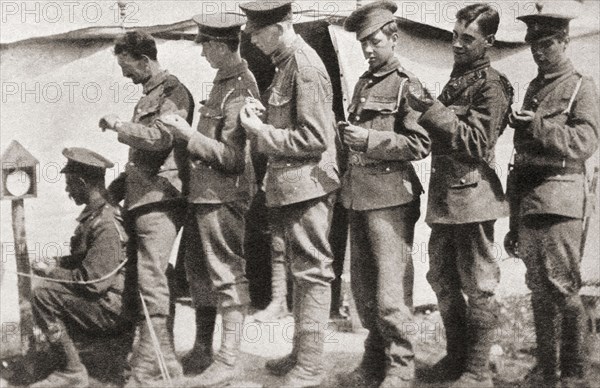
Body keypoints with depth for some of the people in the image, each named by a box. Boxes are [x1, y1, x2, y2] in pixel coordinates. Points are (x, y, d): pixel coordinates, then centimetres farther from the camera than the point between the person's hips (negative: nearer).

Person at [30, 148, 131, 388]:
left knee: (43, 295, -20)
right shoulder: (93, 215, 11)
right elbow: (83, 260, 22)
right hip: (106, 301, 11)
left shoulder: (107, 224, -21)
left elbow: (94, 282, -25)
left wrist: (50, 273, -12)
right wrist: (55, 264, 5)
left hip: (114, 309, -11)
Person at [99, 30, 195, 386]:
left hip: (160, 199, -10)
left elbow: (159, 137, -22)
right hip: (144, 199, 10)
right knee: (158, 281, 12)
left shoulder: (173, 93, -6)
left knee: (152, 283, -10)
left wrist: (117, 125, -9)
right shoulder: (150, 95, 22)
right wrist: (114, 190, 21)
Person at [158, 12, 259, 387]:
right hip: (203, 192, 10)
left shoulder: (240, 90, -17)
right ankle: (201, 352, 31)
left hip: (223, 196, -10)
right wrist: (185, 131, 8)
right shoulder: (222, 81, 12)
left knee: (228, 277, -2)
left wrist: (188, 134, -20)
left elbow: (232, 157, -20)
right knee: (199, 272, 18)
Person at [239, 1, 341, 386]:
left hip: (307, 185, -10)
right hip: (291, 186, 10)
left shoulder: (305, 67, -17)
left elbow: (315, 138, -21)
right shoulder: (286, 62, 13)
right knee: (301, 270, 17)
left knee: (312, 273, -3)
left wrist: (262, 133, -15)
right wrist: (262, 119, 3)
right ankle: (301, 353, 30)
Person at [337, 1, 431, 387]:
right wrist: (349, 134, 12)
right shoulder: (363, 84, 18)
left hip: (390, 198, -8)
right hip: (359, 196, 8)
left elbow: (421, 144, -13)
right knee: (364, 287, 13)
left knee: (390, 288, -6)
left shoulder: (407, 84, -6)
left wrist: (371, 139, -17)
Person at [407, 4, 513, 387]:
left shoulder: (491, 85, -10)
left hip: (472, 195, -9)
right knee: (443, 280, 15)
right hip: (444, 197, 9)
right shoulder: (456, 80, 17)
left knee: (479, 285, 0)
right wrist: (426, 113, 9)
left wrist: (435, 111, -22)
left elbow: (477, 143, -19)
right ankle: (456, 356, 28)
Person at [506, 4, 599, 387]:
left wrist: (539, 126, -24)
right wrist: (514, 220, 18)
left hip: (560, 201, -6)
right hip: (528, 200, 6)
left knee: (562, 289, -5)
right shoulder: (534, 89, 19)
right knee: (539, 289, 10)